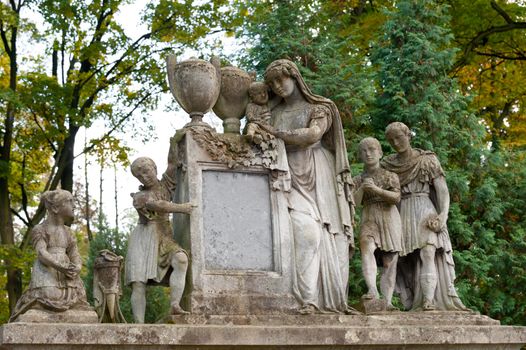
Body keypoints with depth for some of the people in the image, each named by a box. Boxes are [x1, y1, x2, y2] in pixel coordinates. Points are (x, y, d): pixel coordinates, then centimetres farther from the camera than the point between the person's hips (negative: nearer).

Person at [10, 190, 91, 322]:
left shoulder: (68, 233, 18)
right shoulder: (40, 230, 1)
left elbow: (76, 257, 11)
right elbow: (41, 253, -12)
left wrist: (76, 269, -12)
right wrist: (60, 267, -27)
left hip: (66, 273, 5)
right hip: (46, 271, -5)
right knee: (49, 300, -24)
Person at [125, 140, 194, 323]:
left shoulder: (165, 186, 15)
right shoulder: (139, 197, 4)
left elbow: (172, 162, 6)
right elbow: (157, 206, -15)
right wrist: (181, 208, -16)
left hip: (164, 239, 2)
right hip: (144, 239, -2)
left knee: (181, 259, -30)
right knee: (138, 283, -13)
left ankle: (174, 305, -39)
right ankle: (139, 325, -17)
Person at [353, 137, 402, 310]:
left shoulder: (390, 176, 10)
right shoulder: (358, 180, 15)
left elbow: (396, 197, -6)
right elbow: (354, 202, 3)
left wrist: (375, 189, -16)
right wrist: (362, 188, -13)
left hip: (390, 219, 1)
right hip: (369, 220, -1)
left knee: (389, 263, -4)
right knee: (366, 247, -30)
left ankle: (387, 301, -4)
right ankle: (372, 290, -44)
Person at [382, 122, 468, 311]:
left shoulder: (427, 160, 5)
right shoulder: (388, 164, 13)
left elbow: (443, 191, 0)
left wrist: (443, 216, -16)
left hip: (425, 213, -3)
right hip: (401, 215, 3)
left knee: (428, 254, -22)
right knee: (408, 261, -5)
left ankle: (429, 302, -34)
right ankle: (414, 305, -8)